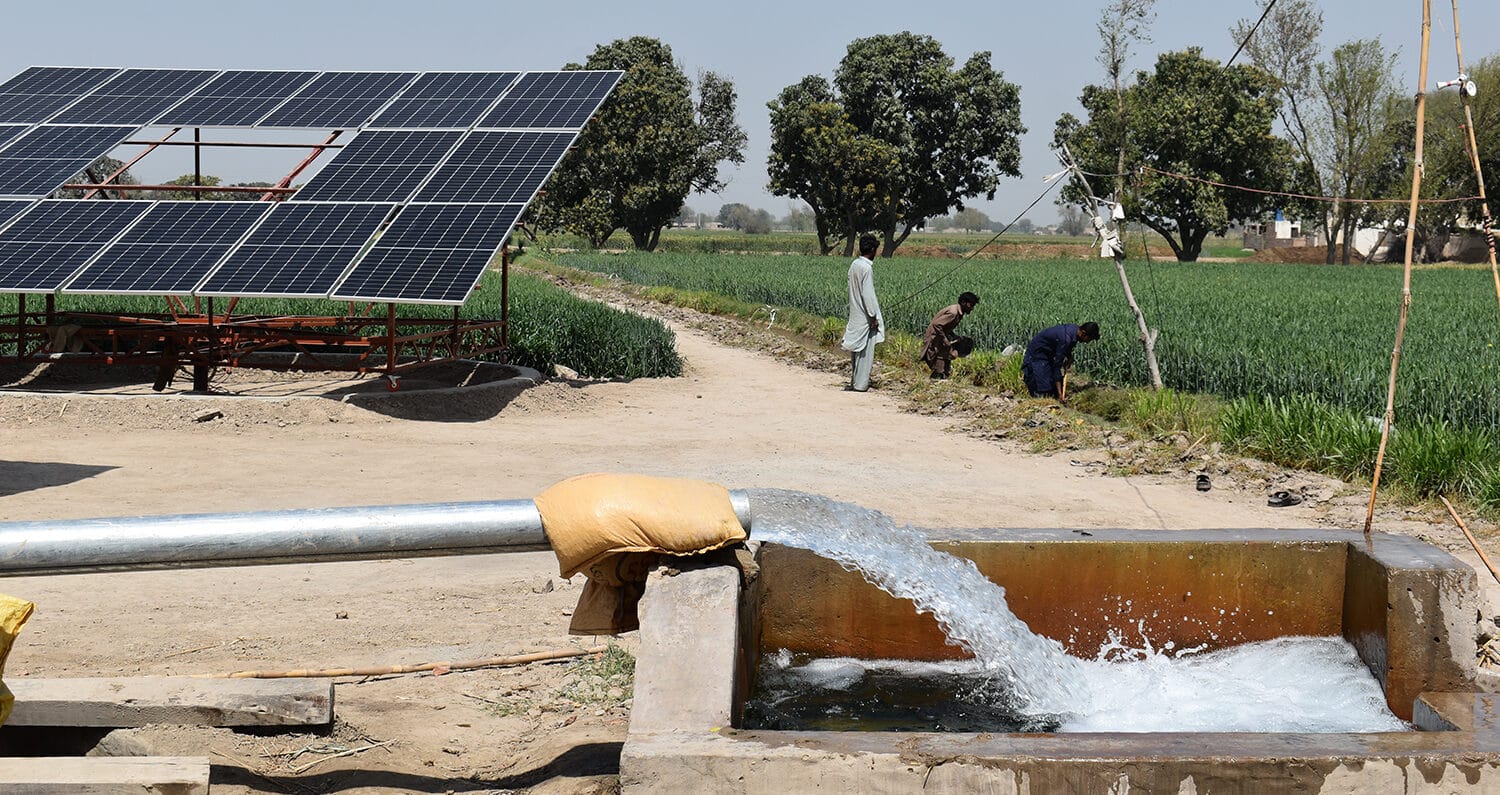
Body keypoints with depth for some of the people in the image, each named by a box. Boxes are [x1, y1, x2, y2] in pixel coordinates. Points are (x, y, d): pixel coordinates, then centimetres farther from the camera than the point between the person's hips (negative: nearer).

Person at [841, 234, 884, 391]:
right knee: (865, 349, -1)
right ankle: (860, 384, 2)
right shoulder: (866, 268, -19)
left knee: (857, 348, 15)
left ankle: (855, 381, 22)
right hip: (864, 316, -9)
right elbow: (868, 294, -20)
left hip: (855, 313, 9)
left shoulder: (854, 265, 7)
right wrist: (873, 316, -14)